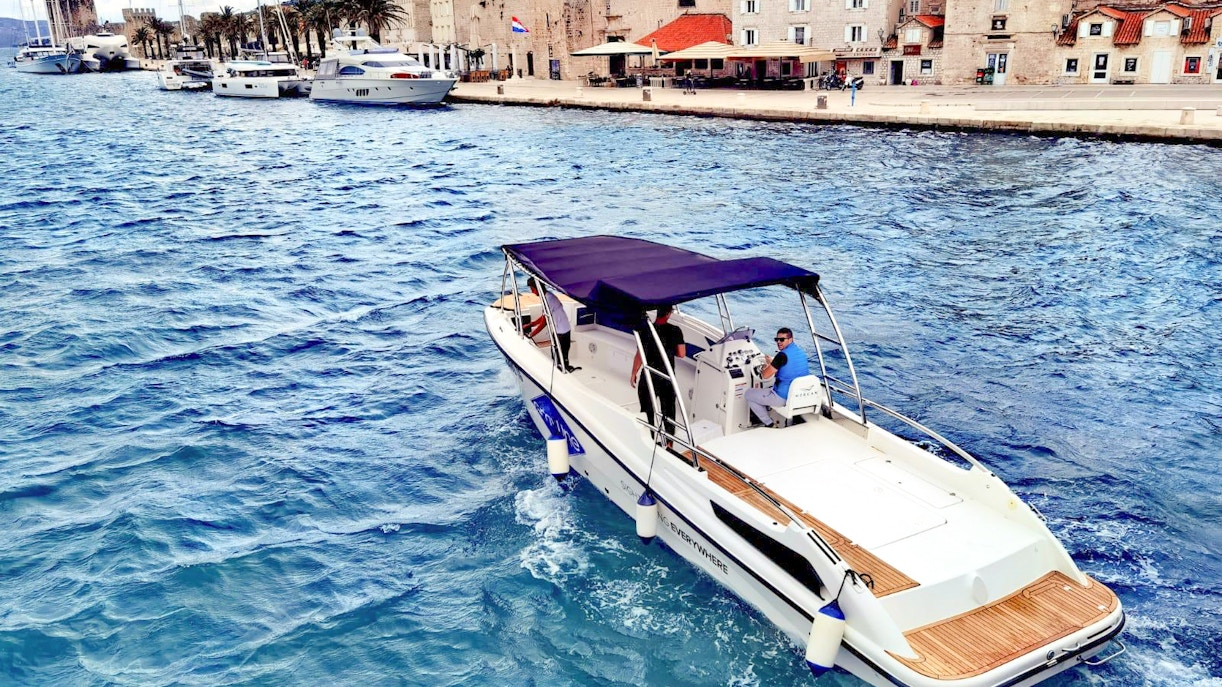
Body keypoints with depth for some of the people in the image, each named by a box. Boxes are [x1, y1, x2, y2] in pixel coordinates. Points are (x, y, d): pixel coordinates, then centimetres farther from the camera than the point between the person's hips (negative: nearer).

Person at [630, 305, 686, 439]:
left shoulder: (645, 330, -13)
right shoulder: (675, 331, -8)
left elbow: (640, 355, -13)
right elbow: (682, 354, -6)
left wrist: (633, 374, -2)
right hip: (668, 377, 2)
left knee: (647, 412, 9)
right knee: (668, 411, 16)